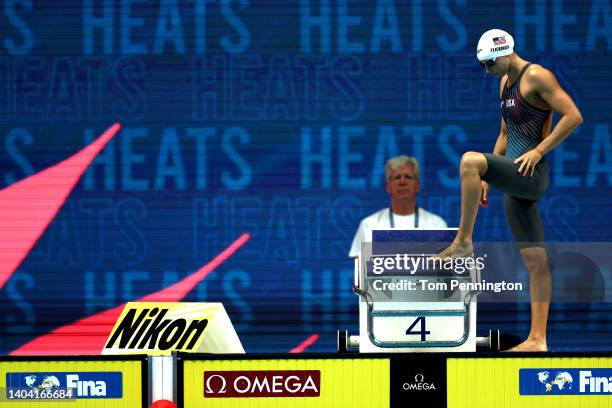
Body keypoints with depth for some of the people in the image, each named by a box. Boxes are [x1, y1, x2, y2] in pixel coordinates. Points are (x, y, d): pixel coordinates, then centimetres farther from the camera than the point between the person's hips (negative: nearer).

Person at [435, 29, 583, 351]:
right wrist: (486, 178, 20)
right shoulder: (506, 82, 19)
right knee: (535, 262, 7)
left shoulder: (536, 77, -8)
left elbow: (573, 117, -15)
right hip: (515, 180, 9)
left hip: (531, 174, -9)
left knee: (470, 160, -30)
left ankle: (463, 242, -22)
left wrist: (538, 151, -17)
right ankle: (537, 340, 6)